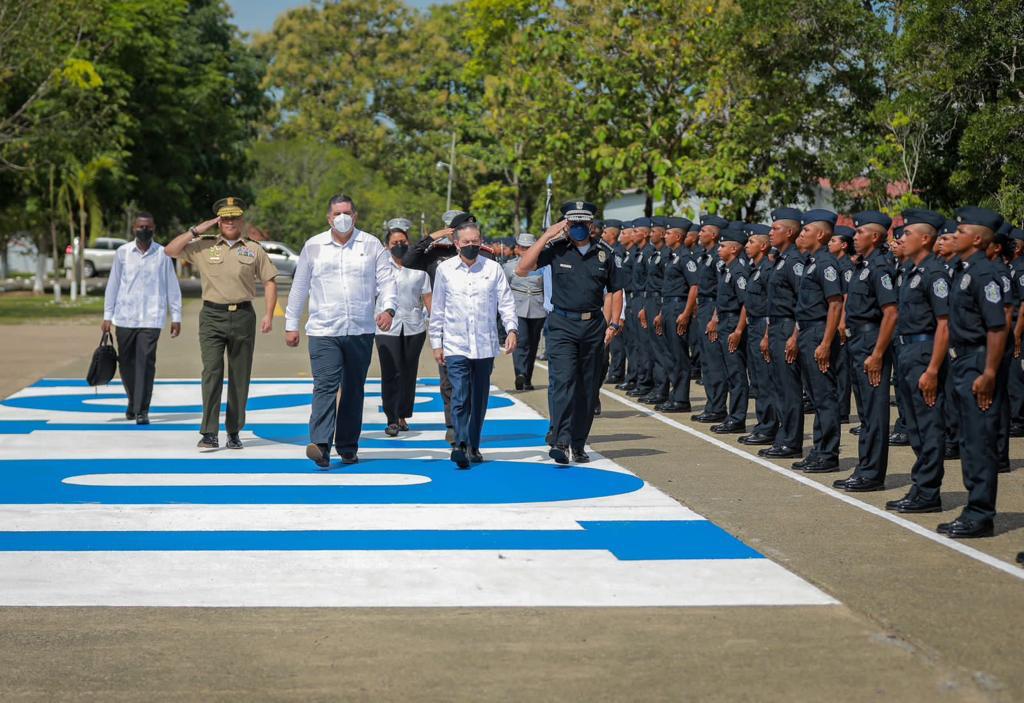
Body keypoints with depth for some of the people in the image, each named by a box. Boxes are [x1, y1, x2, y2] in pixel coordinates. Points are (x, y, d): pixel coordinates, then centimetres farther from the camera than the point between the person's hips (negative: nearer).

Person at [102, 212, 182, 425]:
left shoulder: (163, 254, 2)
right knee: (126, 363, 10)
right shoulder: (122, 252, 5)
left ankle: (142, 410, -5)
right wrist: (107, 316, 6)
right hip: (125, 318, 2)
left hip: (151, 319, -2)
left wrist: (176, 317, 4)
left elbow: (172, 287, 6)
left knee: (145, 363, -9)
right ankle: (133, 402, 32)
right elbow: (113, 285, 8)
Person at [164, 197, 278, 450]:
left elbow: (270, 282, 9)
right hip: (212, 317, -1)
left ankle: (234, 433, 12)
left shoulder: (254, 250, 10)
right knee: (212, 372, -11)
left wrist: (268, 315, -1)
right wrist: (196, 231, -1)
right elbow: (170, 250, 3)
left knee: (240, 377, 4)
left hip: (243, 317, 1)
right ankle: (209, 433, -13)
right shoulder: (202, 247, 9)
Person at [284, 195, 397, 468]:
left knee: (354, 390, 9)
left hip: (361, 332, 2)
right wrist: (291, 325, 11)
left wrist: (388, 308, -15)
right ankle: (320, 445, -25)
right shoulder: (313, 246, 8)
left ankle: (348, 448, 18)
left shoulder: (372, 245, 7)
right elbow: (299, 287, 12)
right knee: (325, 386, -15)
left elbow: (386, 280, 3)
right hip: (323, 332, -1)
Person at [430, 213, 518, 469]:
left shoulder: (493, 268, 3)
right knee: (460, 397, -14)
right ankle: (460, 445, -20)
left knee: (479, 399, 9)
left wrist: (512, 329, -10)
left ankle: (473, 447, 20)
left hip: (485, 346, 2)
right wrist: (436, 343, 7)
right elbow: (437, 309, 8)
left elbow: (506, 302, 5)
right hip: (456, 345, -2)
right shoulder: (445, 269, 3)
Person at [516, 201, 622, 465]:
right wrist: (546, 236, -10)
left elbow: (616, 291, 15)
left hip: (594, 327, 3)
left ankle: (578, 445, 16)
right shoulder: (556, 251, 1)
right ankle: (560, 441, -23)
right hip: (562, 326, -3)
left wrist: (613, 324, 4)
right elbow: (522, 269, -9)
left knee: (587, 388, 7)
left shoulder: (603, 255, 8)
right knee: (563, 382, -16)